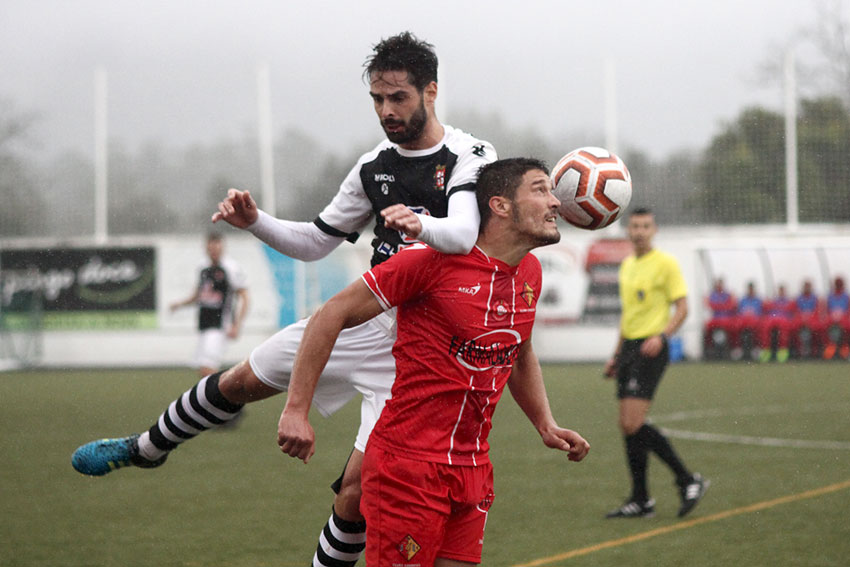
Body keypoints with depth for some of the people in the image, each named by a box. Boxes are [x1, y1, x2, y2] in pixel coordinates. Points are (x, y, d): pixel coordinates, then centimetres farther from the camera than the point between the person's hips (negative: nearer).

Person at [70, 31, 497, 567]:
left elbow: (464, 235, -35)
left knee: (357, 488, -13)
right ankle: (145, 448, 43)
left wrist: (422, 226, -57)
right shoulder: (374, 166, 6)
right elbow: (315, 242, 14)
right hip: (364, 317, 6)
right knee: (241, 381, 18)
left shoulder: (471, 157, -15)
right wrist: (255, 221, -4)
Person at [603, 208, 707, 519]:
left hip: (650, 349, -8)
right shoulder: (627, 266, 17)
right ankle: (640, 501, 9)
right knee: (627, 426, 4)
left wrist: (661, 336, -26)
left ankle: (689, 480, -8)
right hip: (629, 348, 8)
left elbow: (682, 308, -10)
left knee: (634, 424, -17)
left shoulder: (665, 263, -7)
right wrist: (616, 356, 24)